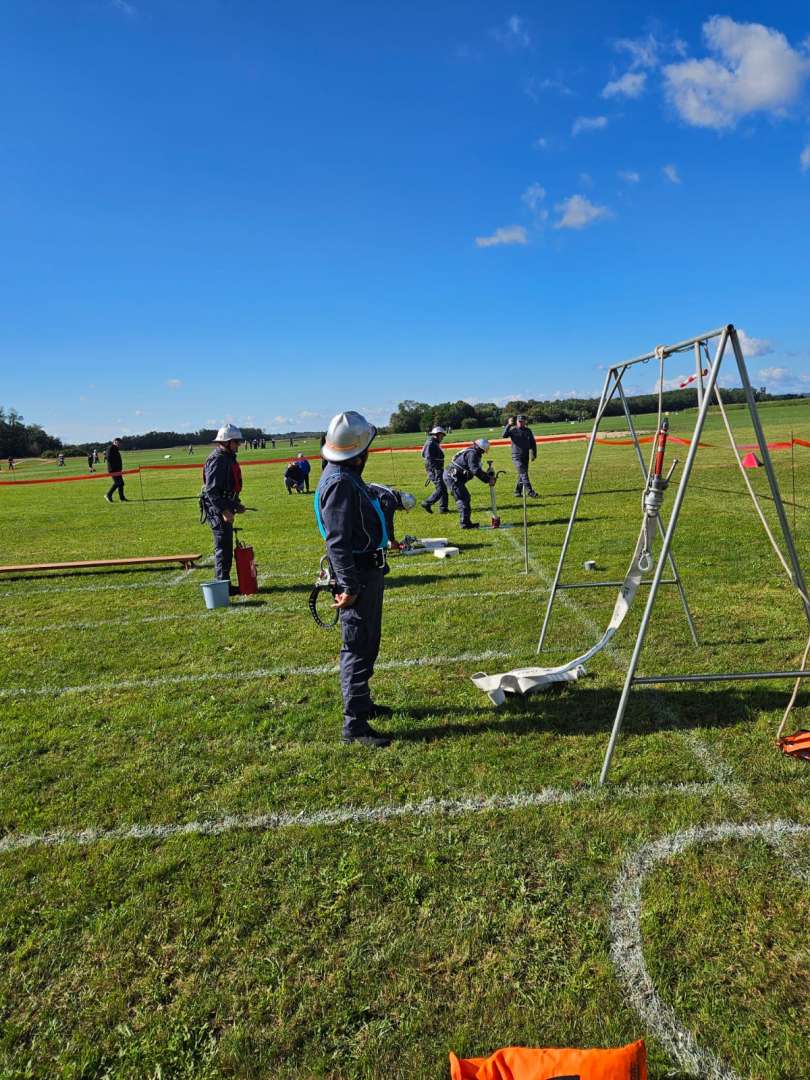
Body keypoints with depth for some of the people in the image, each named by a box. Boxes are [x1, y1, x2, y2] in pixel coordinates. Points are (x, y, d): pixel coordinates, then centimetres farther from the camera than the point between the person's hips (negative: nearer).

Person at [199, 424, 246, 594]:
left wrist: (236, 504, 23)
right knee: (223, 547, -7)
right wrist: (224, 510, -26)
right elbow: (211, 490, -23)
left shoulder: (228, 458, 16)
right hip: (217, 510, -10)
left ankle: (223, 584, 22)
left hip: (225, 507, 10)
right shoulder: (217, 460, -17)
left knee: (226, 547, 14)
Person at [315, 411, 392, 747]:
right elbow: (337, 542, -26)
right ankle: (354, 723, 3)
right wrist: (349, 586, -26)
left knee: (367, 643, 21)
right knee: (358, 647, -5)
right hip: (358, 574, -11)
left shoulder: (346, 476, 12)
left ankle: (362, 702, 36)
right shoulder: (339, 483, -22)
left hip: (369, 571, 11)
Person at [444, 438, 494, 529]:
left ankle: (466, 522, 21)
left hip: (451, 476, 11)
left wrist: (487, 475, 8)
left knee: (465, 497, 16)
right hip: (452, 477, -11)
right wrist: (488, 479, -23)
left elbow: (477, 470, 20)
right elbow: (475, 470, -27)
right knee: (463, 499, -9)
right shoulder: (472, 454, -18)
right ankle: (465, 523, -6)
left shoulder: (473, 453, 15)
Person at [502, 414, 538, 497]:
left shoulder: (528, 431, 8)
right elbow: (504, 436, -20)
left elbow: (532, 443, 15)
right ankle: (530, 492, -18)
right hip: (516, 457, -5)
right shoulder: (513, 430, -3)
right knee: (523, 474, -13)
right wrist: (509, 425, -27)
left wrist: (534, 454, 9)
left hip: (525, 457, 5)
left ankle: (518, 492, 21)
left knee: (522, 475, 10)